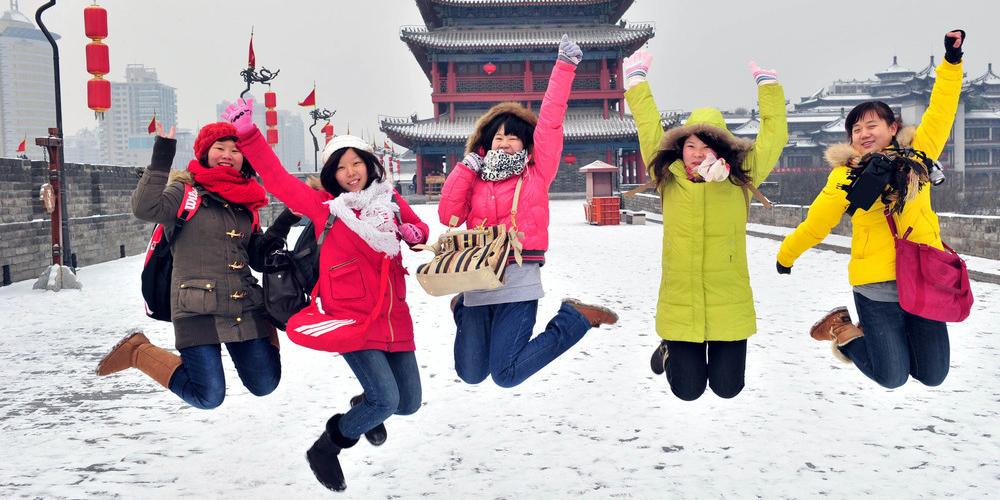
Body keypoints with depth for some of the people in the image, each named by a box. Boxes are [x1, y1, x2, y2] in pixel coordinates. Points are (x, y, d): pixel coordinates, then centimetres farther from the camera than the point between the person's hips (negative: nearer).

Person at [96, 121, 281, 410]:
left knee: (265, 385, 7)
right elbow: (145, 209, -24)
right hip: (199, 310, -5)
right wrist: (161, 158, -25)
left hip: (246, 309, 5)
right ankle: (138, 352, 15)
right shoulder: (186, 190, -3)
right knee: (209, 397, -7)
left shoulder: (246, 202, 13)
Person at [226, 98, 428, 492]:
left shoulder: (391, 200, 8)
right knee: (386, 401, -16)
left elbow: (418, 229, 23)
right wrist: (248, 134, -12)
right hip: (352, 318, -5)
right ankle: (325, 450, 9)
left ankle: (367, 406, 45)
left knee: (408, 403, 10)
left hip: (394, 317, 5)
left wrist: (414, 233, 0)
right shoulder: (324, 206, -2)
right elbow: (277, 178, -5)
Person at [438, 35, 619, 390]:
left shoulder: (536, 174, 5)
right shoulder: (475, 179, 12)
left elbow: (550, 121, -1)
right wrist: (466, 169, -1)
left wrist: (565, 67, -5)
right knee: (470, 374, 13)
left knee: (506, 375, -12)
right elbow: (449, 216, 1)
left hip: (519, 280, -4)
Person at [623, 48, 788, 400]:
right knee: (687, 391, 5)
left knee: (728, 388, 8)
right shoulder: (668, 179, -1)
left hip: (730, 304, 0)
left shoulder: (740, 180, -1)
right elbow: (649, 128, 8)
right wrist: (637, 76, 13)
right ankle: (670, 351, 37)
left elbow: (774, 133, 7)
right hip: (680, 304, 0)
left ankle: (719, 354, 42)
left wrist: (766, 80, 10)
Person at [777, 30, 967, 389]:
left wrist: (952, 61, -7)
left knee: (933, 376, 10)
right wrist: (786, 256, 13)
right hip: (876, 288, -3)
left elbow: (940, 112, 0)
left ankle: (890, 336, 37)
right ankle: (843, 331, 27)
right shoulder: (845, 176, -2)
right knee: (892, 378, 2)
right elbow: (815, 223, 6)